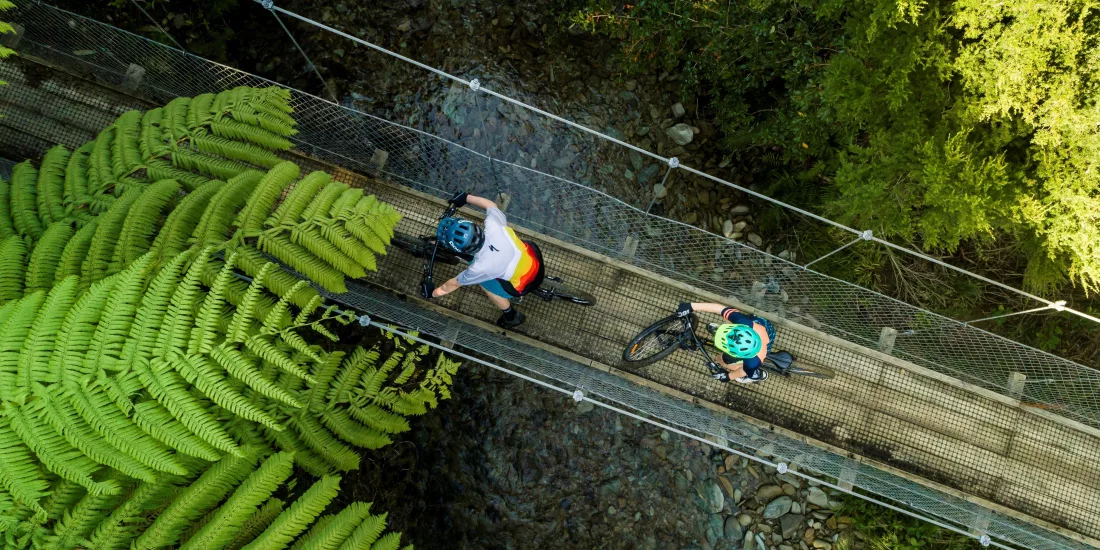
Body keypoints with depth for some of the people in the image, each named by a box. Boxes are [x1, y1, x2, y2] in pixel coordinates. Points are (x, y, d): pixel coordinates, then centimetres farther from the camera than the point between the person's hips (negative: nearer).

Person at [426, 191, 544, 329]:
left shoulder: (480, 268, -32)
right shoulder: (494, 225, -25)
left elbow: (455, 283, -12)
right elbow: (491, 204, -1)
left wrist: (433, 293, 6)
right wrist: (466, 197, 11)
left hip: (527, 282, -5)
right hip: (534, 254, 5)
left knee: (486, 284, 15)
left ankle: (512, 317, 33)